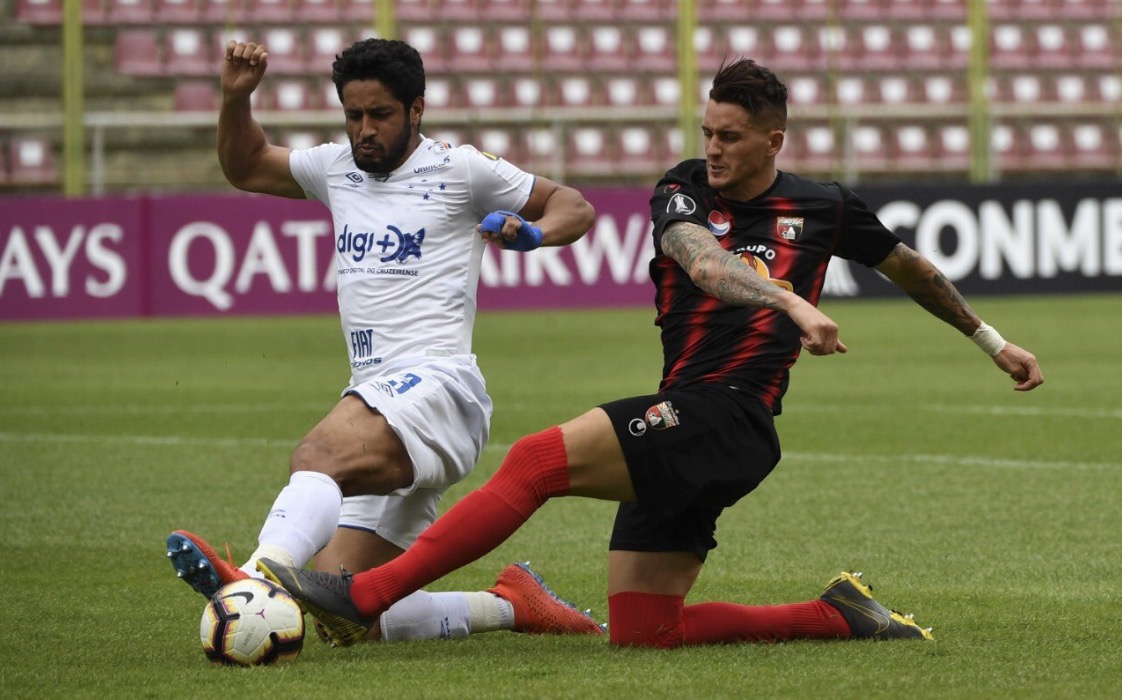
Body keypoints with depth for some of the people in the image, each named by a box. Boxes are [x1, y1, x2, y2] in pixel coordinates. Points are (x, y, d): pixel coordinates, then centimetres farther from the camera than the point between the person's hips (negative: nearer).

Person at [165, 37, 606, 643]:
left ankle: (258, 578, -65)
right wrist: (236, 99, 20)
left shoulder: (457, 169, 6)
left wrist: (530, 232, -8)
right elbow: (245, 168, 37)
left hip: (436, 385, -8)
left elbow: (575, 208, 13)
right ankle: (509, 606, 11)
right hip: (375, 399, 8)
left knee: (318, 454, -40)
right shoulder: (337, 167, 22)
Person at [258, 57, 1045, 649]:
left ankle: (362, 597, -25)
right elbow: (705, 263, -13)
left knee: (539, 459, -23)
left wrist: (993, 340, 33)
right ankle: (837, 616, 14)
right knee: (643, 632, 2)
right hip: (686, 425, 5)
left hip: (728, 416, -5)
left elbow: (911, 268, 26)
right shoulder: (684, 193, 10)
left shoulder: (823, 207, 9)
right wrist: (792, 304, -30)